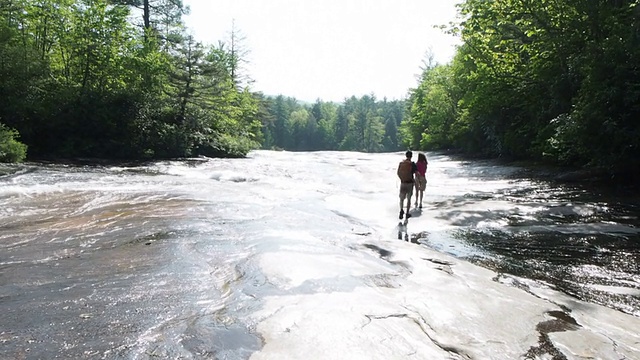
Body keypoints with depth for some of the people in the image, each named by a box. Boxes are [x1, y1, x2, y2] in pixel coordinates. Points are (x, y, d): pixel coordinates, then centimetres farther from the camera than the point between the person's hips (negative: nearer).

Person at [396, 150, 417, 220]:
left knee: (402, 198, 12)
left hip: (402, 182, 2)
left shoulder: (401, 163, 0)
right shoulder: (412, 164, -10)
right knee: (409, 198, 10)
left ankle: (401, 210, -10)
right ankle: (407, 213, 12)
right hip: (410, 183, -2)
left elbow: (398, 173, 5)